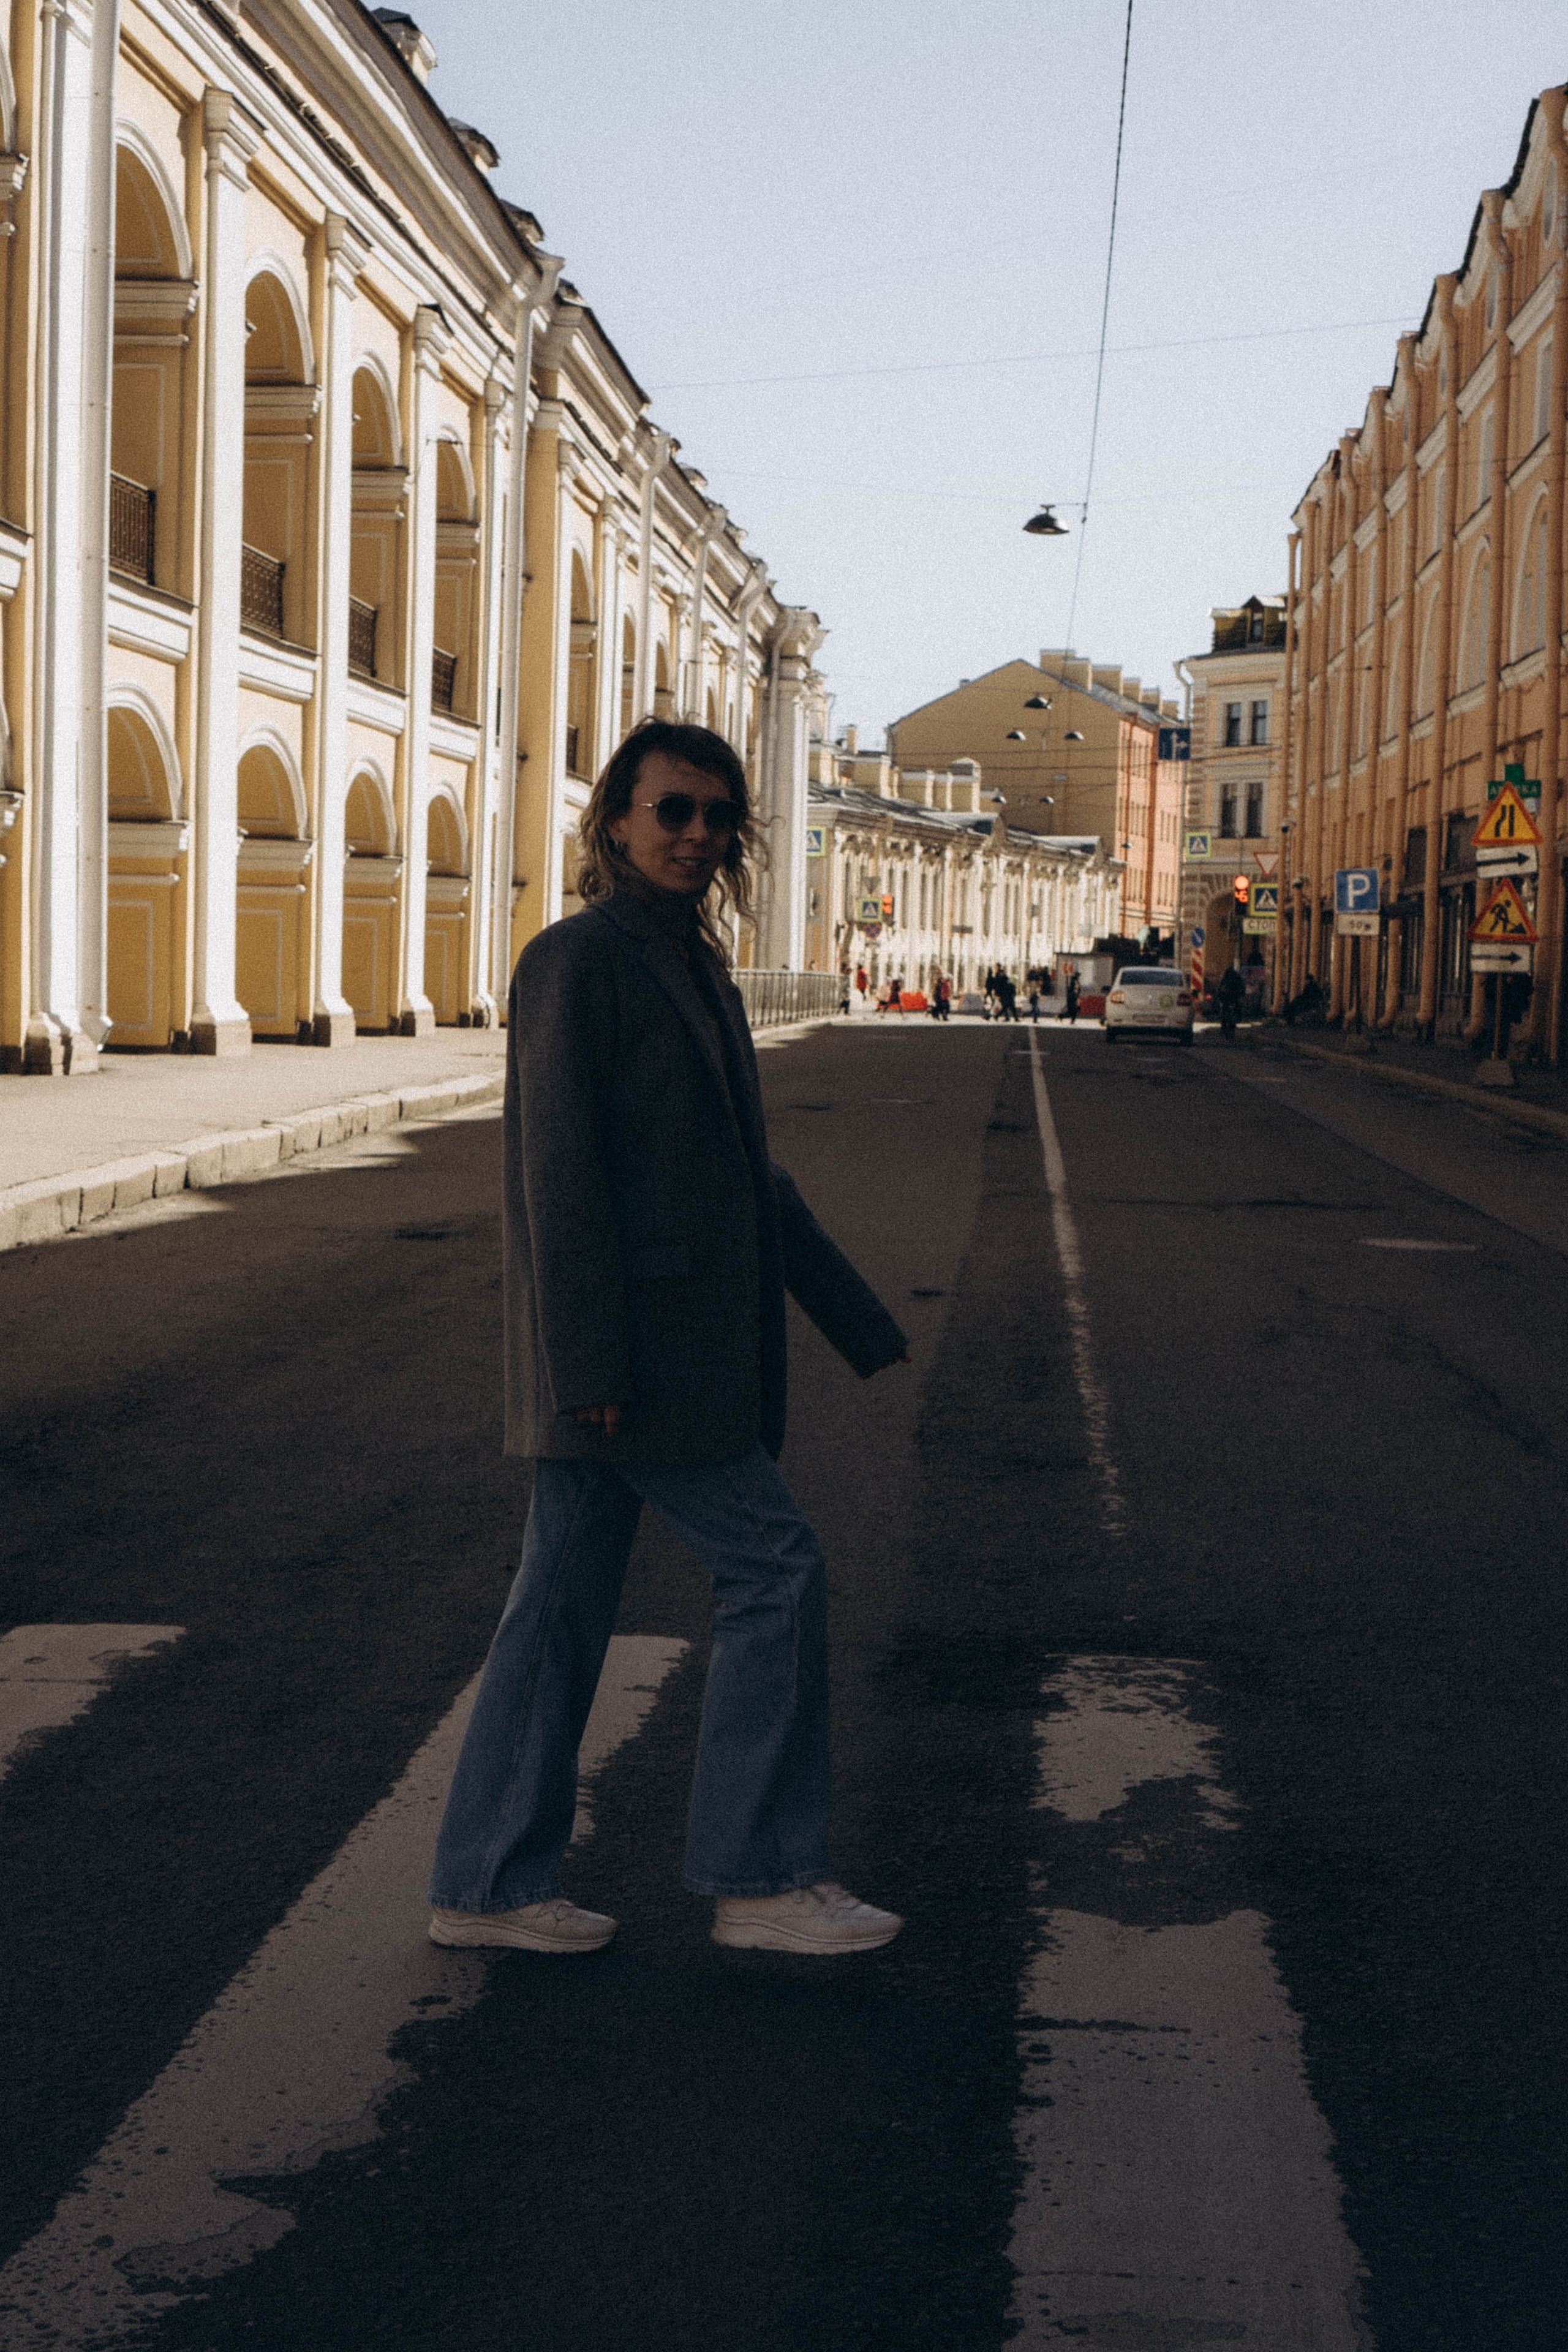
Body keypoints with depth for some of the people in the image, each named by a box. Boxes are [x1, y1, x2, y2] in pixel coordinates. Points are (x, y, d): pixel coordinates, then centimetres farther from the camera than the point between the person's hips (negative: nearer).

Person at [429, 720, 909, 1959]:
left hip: (671, 1342, 9)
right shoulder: (578, 959, -11)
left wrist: (859, 1317, 20)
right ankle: (763, 1877, 2)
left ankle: (489, 1884, 17)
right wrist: (592, 1362, -22)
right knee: (775, 1567, -6)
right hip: (624, 1344, -9)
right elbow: (556, 1162, -17)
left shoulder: (693, 971, 18)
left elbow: (753, 1177, 22)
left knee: (564, 1600, 10)